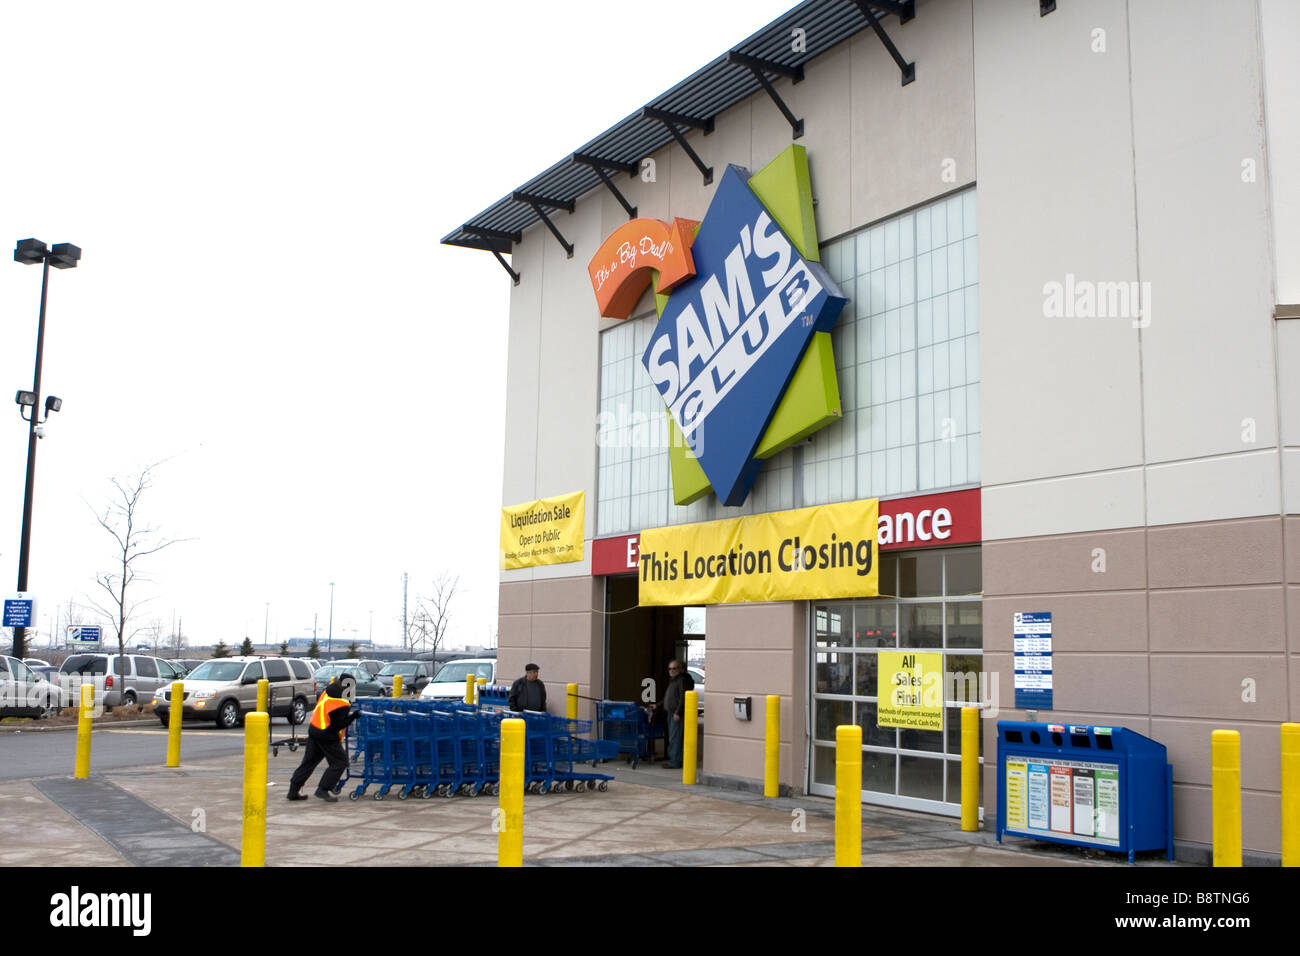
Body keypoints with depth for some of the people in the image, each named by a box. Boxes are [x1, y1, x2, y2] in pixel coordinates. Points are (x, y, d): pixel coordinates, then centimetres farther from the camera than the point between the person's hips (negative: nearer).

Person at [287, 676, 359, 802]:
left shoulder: (328, 689, 0)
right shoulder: (342, 704, -24)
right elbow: (338, 725, -21)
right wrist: (353, 716, -17)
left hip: (314, 729, 9)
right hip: (327, 735, -9)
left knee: (309, 761, 17)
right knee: (340, 762, 3)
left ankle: (293, 791, 21)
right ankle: (323, 789, 1)